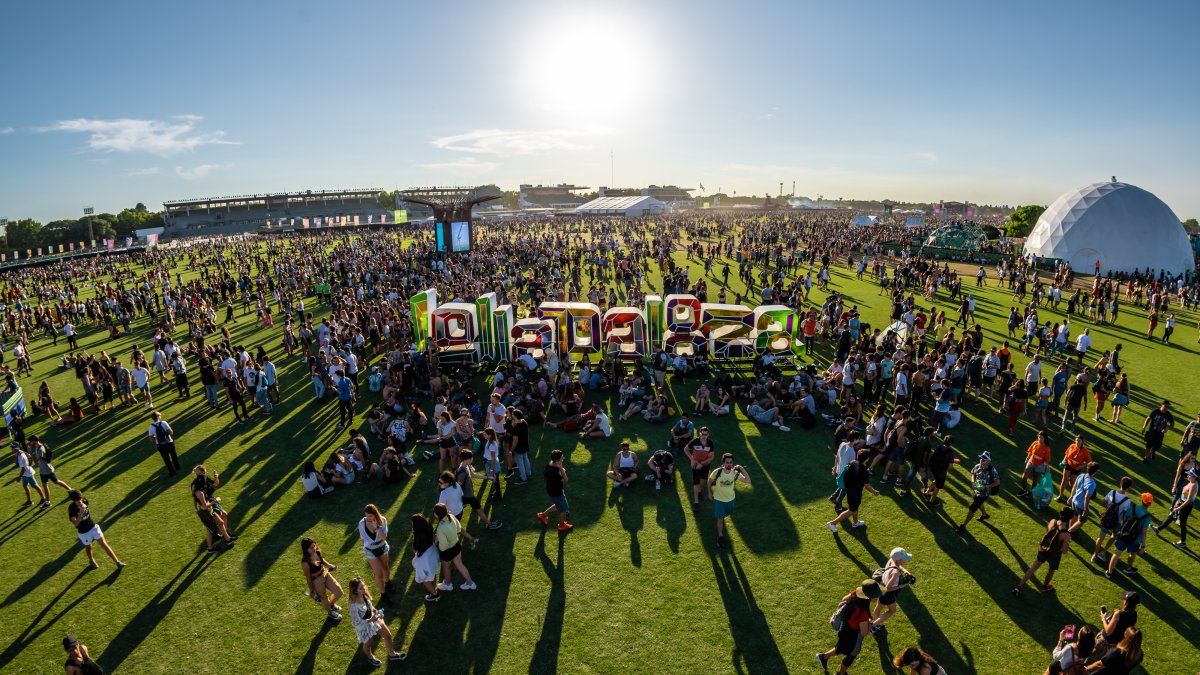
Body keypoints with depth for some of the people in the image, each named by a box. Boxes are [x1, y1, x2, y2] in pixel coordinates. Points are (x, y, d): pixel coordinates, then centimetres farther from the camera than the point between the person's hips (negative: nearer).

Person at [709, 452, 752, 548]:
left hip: (730, 498, 3)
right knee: (720, 519, 1)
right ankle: (720, 537, 21)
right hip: (718, 499, -3)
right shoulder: (717, 472, -29)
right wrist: (710, 492, -1)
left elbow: (748, 481, -30)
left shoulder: (735, 473, -23)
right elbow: (710, 480, -10)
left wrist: (741, 469, -35)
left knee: (725, 514, 26)